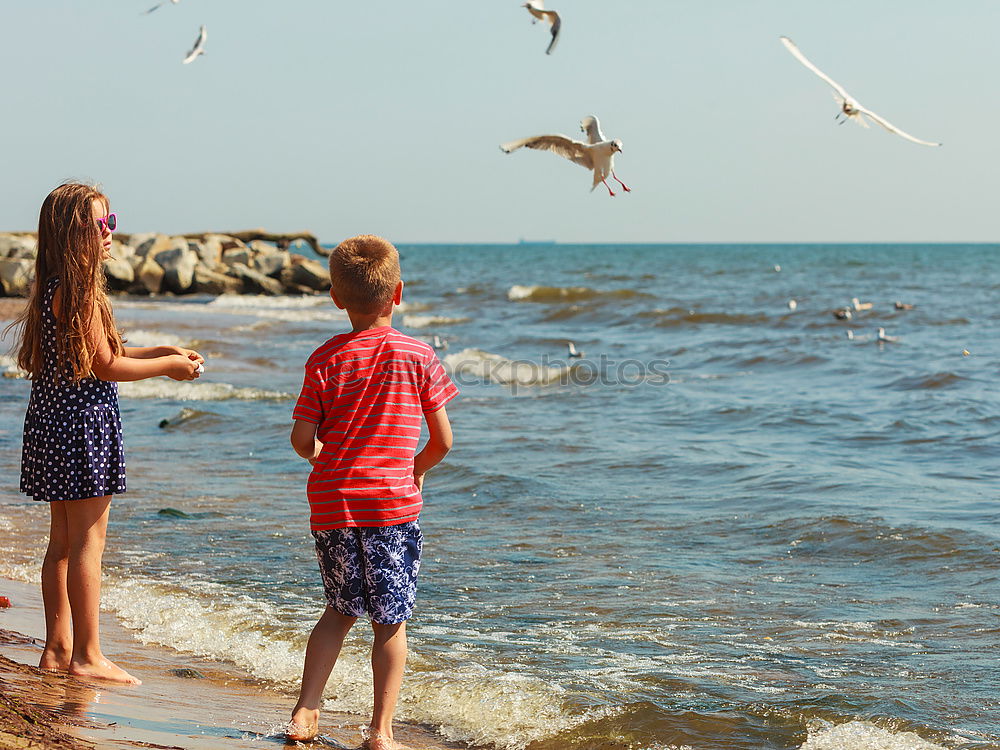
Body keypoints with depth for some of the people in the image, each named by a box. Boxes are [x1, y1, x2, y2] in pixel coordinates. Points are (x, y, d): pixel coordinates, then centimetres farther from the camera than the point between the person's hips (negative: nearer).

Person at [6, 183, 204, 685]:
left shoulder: (56, 288, 12)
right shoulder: (76, 291, -18)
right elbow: (106, 367, -16)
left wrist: (160, 351, 15)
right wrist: (168, 366, -3)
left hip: (54, 422, 10)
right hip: (81, 423, -10)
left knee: (63, 540, 14)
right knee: (88, 540, -4)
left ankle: (58, 648, 20)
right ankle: (87, 656, 1)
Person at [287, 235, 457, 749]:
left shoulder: (326, 359, -1)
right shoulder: (418, 356, -3)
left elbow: (302, 439, -3)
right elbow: (443, 441, 0)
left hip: (332, 504, 2)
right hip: (393, 505, -2)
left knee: (340, 610, 19)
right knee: (390, 620, 6)